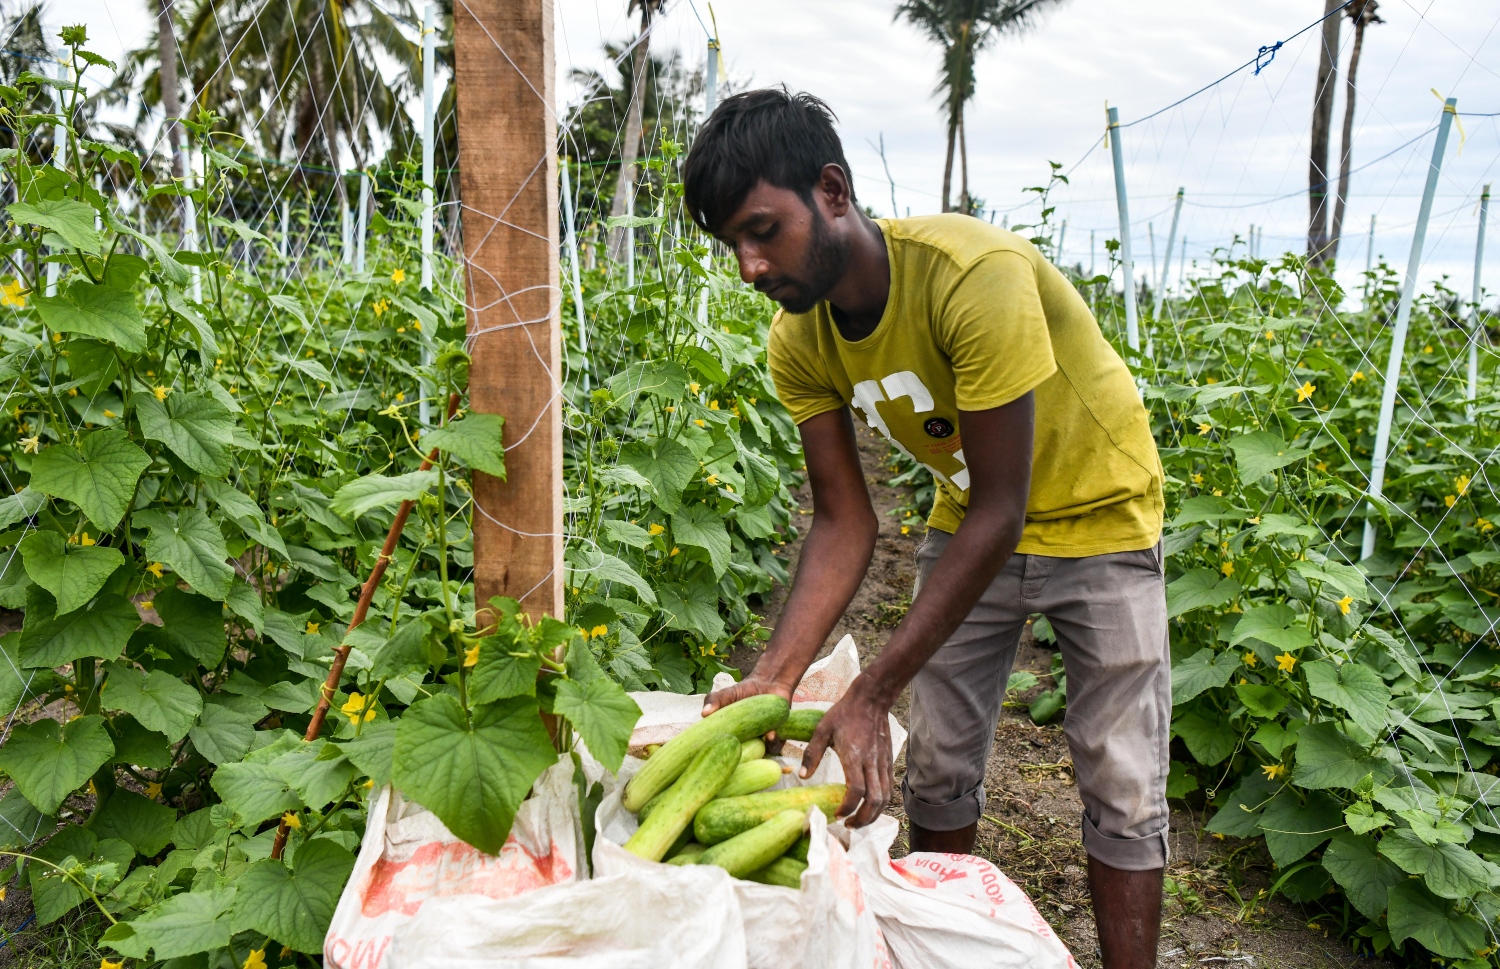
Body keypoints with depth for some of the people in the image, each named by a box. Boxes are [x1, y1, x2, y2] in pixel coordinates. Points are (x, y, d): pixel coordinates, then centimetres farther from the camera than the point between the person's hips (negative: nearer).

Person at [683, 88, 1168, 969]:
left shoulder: (975, 276, -35)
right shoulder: (799, 342, -15)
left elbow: (1002, 510, -33)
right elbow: (845, 524, -13)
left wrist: (871, 695, -34)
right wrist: (776, 675, -28)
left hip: (1095, 517, -5)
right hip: (971, 523, 5)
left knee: (1123, 790, -1)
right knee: (939, 772, 8)